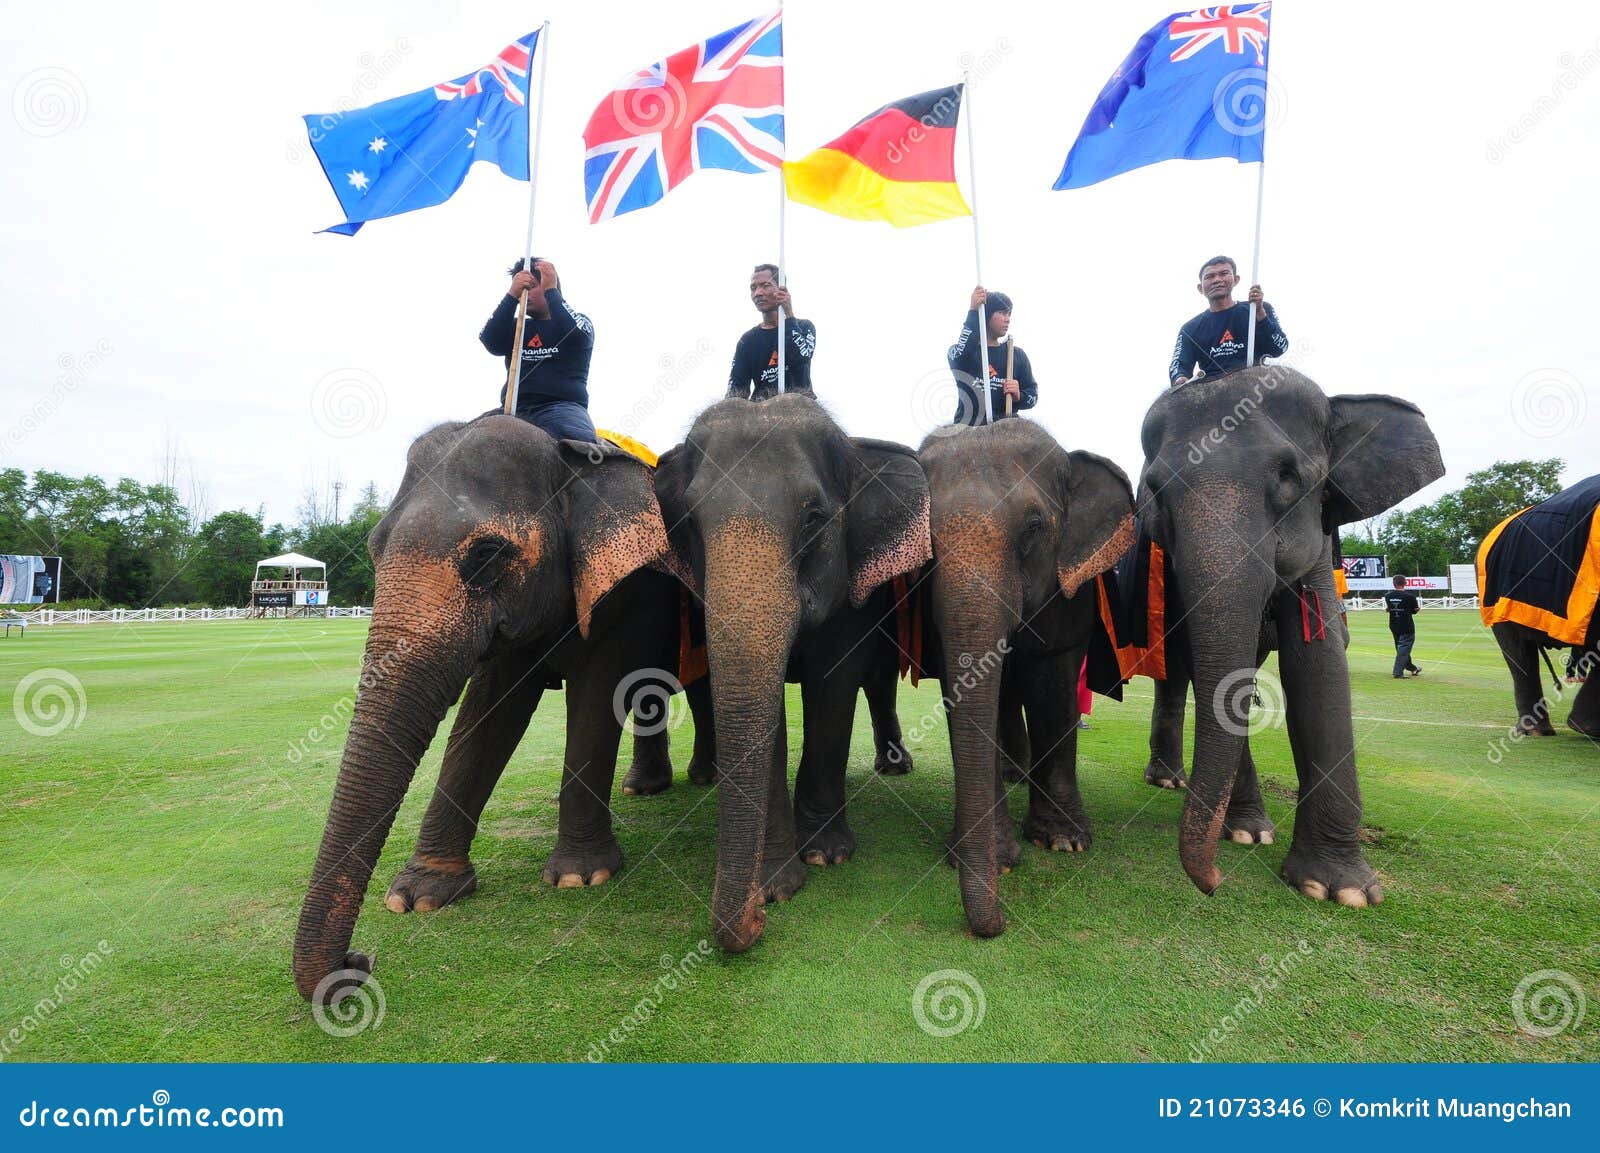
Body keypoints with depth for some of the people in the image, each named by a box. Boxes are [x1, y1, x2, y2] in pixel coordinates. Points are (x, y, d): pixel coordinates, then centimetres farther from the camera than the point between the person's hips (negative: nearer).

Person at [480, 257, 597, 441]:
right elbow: (492, 343, 4)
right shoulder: (517, 327, 26)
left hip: (563, 407, -3)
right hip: (515, 409, 4)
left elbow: (578, 336, -7)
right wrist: (512, 295, -4)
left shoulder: (579, 321, 18)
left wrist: (551, 290, -2)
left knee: (581, 445, -39)